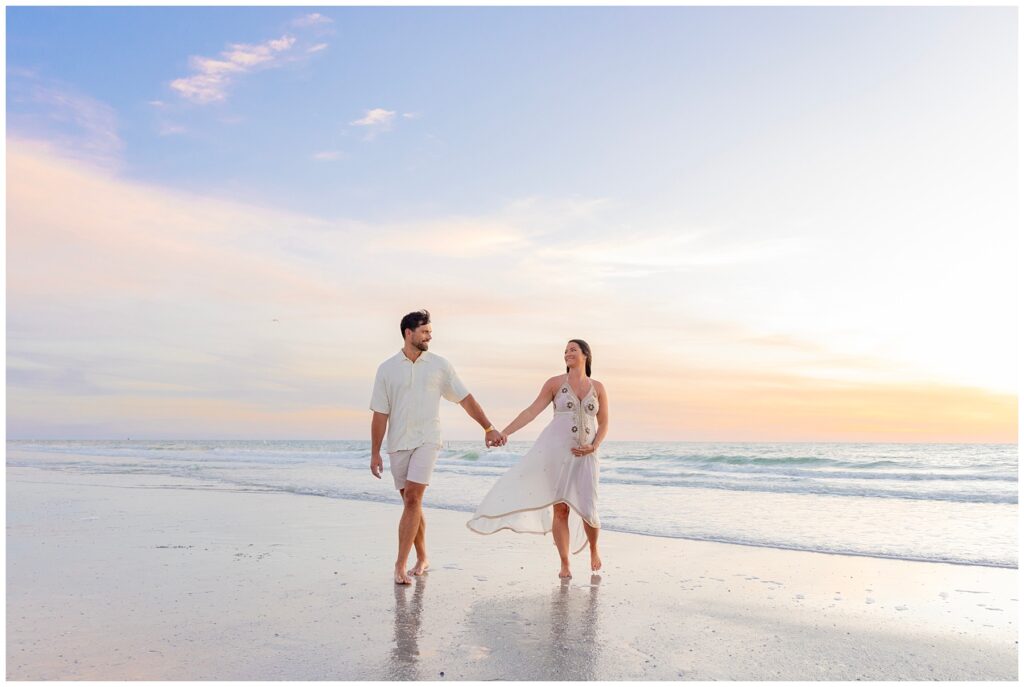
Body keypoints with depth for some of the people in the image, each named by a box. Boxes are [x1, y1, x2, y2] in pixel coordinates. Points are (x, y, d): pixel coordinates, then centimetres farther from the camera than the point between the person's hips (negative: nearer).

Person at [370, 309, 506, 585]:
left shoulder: (439, 365, 2)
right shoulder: (387, 368, 2)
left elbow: (465, 399, 6)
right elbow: (380, 414, 3)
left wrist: (489, 428, 4)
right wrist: (375, 453, 1)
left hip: (427, 441, -1)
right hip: (398, 443, 2)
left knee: (413, 500, -13)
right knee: (411, 503, 9)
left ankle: (401, 565, -9)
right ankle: (422, 558, 24)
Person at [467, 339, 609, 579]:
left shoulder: (598, 387, 7)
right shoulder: (555, 383, 2)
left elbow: (604, 425, 10)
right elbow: (531, 412, -1)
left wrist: (593, 447, -8)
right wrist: (504, 432, -9)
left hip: (584, 456, 1)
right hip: (556, 451, -1)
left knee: (587, 511, -4)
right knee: (560, 509, -1)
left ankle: (594, 550, 27)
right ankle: (564, 565, 12)